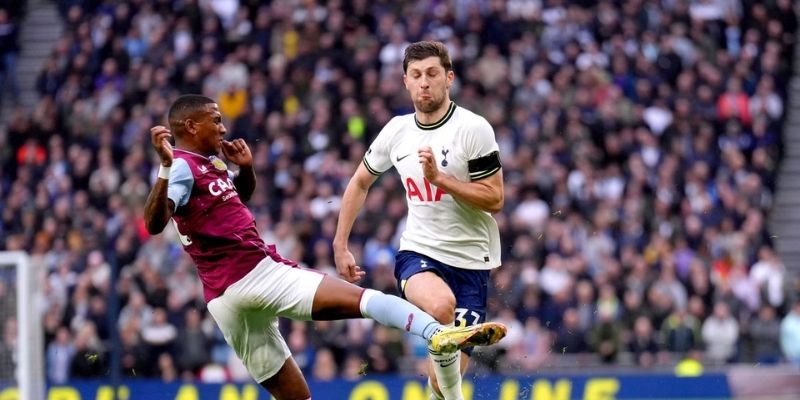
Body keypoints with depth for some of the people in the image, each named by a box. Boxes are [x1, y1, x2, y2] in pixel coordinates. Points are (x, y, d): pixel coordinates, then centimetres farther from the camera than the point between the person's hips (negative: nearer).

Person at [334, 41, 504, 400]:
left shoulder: (474, 129, -10)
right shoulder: (396, 131, 2)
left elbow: (494, 199, -13)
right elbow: (360, 183, 19)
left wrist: (439, 178, -22)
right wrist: (340, 246, 16)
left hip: (470, 261, -1)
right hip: (418, 253, 1)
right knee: (441, 304, -36)